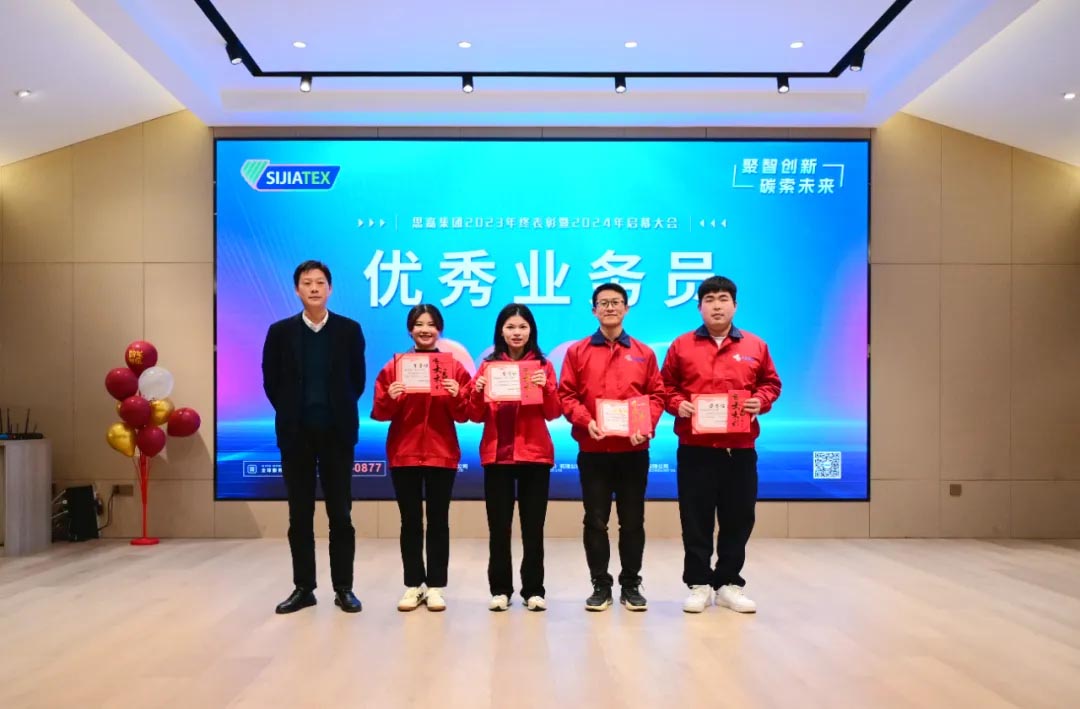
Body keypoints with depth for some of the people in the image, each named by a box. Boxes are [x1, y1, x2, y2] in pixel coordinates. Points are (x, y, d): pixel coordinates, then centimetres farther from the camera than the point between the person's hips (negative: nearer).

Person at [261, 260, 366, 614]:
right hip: (296, 433, 1)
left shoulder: (350, 330, 2)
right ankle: (303, 587, 18)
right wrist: (291, 413, 5)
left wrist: (339, 411, 2)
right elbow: (271, 380, 7)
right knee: (300, 514, 7)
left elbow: (358, 379, 5)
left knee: (341, 513, 3)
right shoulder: (280, 331, 4)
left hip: (337, 432, -1)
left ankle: (343, 588, 13)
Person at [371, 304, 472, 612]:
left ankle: (436, 586, 14)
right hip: (404, 455, 1)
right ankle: (413, 585, 17)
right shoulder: (393, 367, 4)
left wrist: (456, 396, -18)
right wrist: (390, 398, -18)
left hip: (442, 454, -1)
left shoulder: (455, 367, 3)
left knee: (438, 521, 4)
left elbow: (463, 415, 1)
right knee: (410, 522, 7)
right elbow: (380, 413, 2)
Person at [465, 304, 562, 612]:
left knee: (533, 525, 4)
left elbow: (554, 413, -2)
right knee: (498, 525, 5)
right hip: (497, 455, 1)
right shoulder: (488, 365, 6)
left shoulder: (543, 365, 4)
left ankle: (533, 590, 14)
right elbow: (477, 416, 4)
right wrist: (477, 391, -15)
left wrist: (546, 388, -19)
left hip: (534, 454, -1)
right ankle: (500, 589, 15)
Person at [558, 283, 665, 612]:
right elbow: (566, 395, 0)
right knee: (595, 521, 5)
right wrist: (586, 422, -16)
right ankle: (600, 585, 18)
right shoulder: (577, 351, 5)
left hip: (633, 450, 1)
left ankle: (631, 585, 21)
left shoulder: (644, 353, 8)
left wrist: (647, 425, -11)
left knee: (632, 521, 8)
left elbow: (657, 395, 6)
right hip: (592, 450, -1)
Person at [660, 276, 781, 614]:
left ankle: (728, 584, 21)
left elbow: (771, 384, 14)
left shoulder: (755, 346, 7)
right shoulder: (681, 346, 3)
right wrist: (677, 404, -11)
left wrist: (761, 401, -6)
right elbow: (665, 386, 8)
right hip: (695, 448, -1)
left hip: (740, 448, 2)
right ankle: (699, 584, 16)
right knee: (696, 519, 4)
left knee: (738, 518, 8)